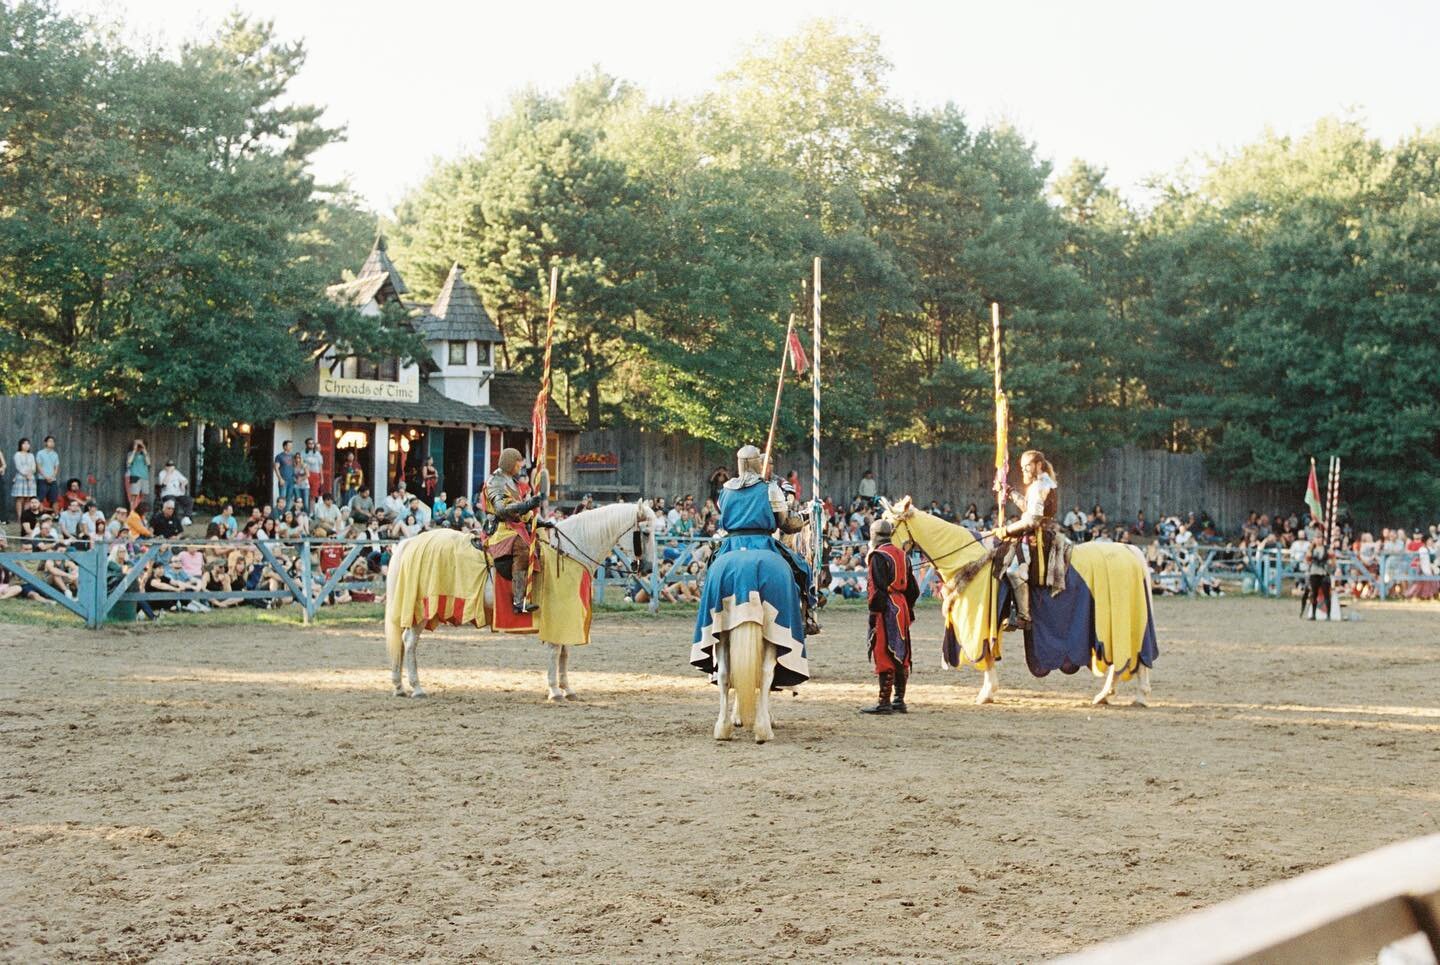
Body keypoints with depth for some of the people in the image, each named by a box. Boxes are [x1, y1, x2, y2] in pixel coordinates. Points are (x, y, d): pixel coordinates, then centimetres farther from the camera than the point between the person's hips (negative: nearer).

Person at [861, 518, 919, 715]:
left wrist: (874, 613, -15)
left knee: (884, 655, -6)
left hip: (886, 610, -8)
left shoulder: (878, 556, -11)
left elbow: (878, 589, -17)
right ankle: (899, 700, 17)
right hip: (902, 608, 8)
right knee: (901, 655, 11)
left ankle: (884, 702, -6)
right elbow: (912, 588, 18)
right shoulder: (902, 554, 15)